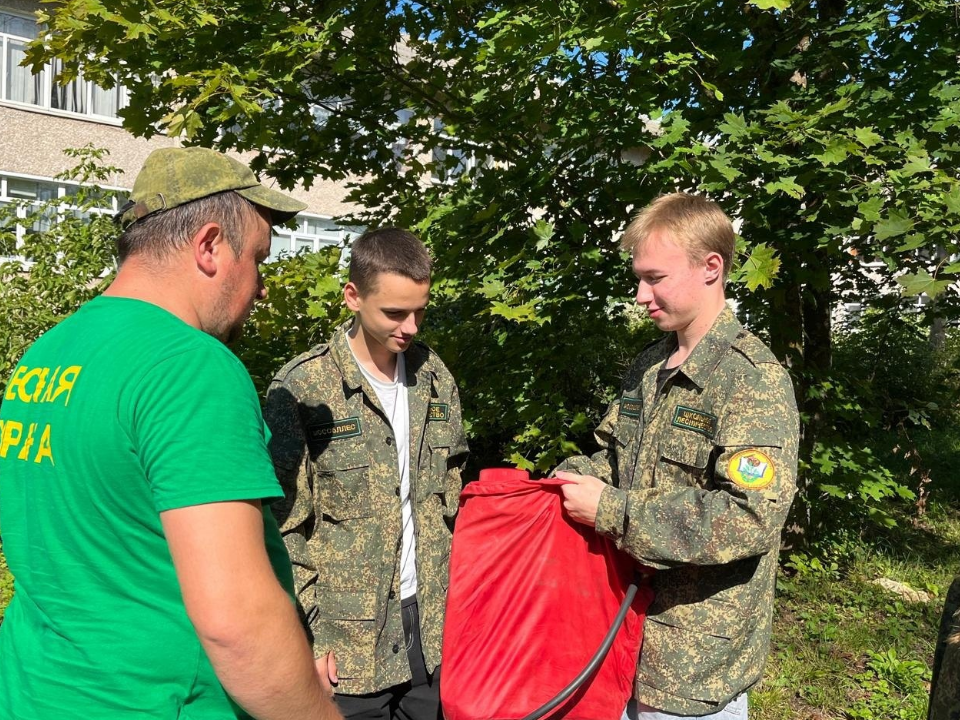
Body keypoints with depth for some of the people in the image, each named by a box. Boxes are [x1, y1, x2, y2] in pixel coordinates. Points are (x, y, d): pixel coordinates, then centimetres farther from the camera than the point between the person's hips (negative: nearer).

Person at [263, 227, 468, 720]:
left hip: (432, 625, 5)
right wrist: (307, 637, -11)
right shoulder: (302, 389, -13)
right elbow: (284, 529, -11)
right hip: (346, 639, -4)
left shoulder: (434, 378, 3)